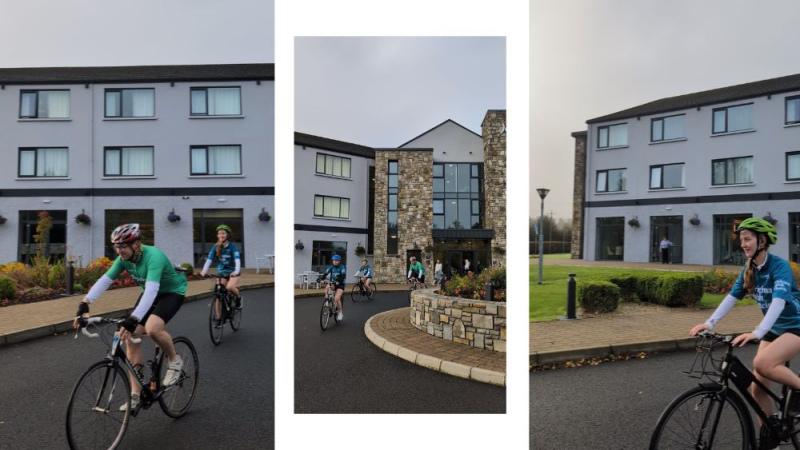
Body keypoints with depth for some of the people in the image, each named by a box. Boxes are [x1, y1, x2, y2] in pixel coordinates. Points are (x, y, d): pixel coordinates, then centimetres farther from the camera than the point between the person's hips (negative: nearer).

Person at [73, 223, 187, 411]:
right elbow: (105, 280, -11)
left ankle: (174, 361, -2)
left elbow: (151, 290, -45)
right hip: (150, 293, 7)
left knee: (152, 329, -32)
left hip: (172, 292, -7)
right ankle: (135, 394, 8)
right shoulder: (124, 258, -11)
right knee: (131, 337, -3)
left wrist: (133, 319, -54)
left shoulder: (153, 256, -34)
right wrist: (84, 303, -24)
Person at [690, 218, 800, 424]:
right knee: (758, 388, 1)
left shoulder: (779, 265, -20)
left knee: (762, 363, -32)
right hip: (774, 329, 6)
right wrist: (709, 323, -16)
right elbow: (731, 297, -4)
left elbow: (779, 301, -33)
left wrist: (757, 333, -45)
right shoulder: (748, 269, 0)